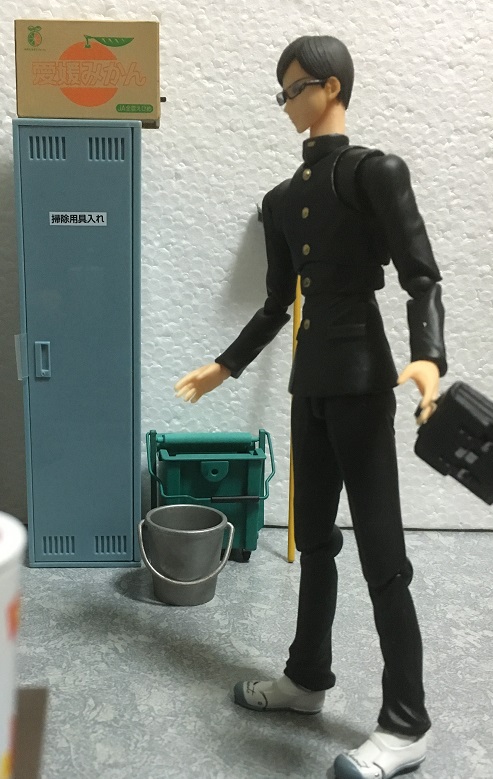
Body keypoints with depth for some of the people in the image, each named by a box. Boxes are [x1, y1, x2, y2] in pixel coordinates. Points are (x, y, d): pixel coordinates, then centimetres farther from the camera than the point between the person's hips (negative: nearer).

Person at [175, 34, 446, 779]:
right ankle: (307, 677, 31)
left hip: (361, 380, -7)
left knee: (381, 549, -4)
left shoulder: (376, 172, -6)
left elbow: (422, 278, -13)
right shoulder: (282, 200, 15)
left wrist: (429, 358, -30)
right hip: (309, 382, 7)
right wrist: (225, 366, 22)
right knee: (314, 539, 15)